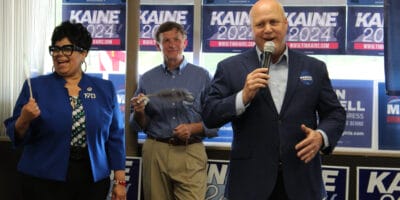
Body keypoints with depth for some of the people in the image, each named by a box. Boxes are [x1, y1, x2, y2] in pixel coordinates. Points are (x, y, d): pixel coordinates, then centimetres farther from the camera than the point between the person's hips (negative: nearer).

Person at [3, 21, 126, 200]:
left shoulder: (105, 89, 5)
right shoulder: (35, 87, 0)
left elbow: (115, 137, 7)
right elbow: (16, 136, 1)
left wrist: (120, 181, 3)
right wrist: (24, 120, -21)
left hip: (93, 181, 2)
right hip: (44, 181, -1)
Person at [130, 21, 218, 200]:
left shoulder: (202, 77, 5)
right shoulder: (147, 79, 10)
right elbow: (139, 126, 14)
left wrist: (193, 128, -13)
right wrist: (139, 112, -7)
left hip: (190, 153, -2)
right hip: (155, 152, 2)